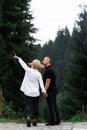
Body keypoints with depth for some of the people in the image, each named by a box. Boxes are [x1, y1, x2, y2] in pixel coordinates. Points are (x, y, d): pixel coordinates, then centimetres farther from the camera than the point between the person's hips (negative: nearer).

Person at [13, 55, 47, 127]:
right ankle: (35, 120, 14)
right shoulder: (39, 74, -3)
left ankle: (28, 117, -28)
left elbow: (23, 64, 6)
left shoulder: (28, 70, -7)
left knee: (28, 105, -3)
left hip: (28, 92, -1)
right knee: (35, 106, 11)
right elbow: (41, 83, -6)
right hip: (36, 92, 1)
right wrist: (44, 91, -3)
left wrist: (18, 58, 19)